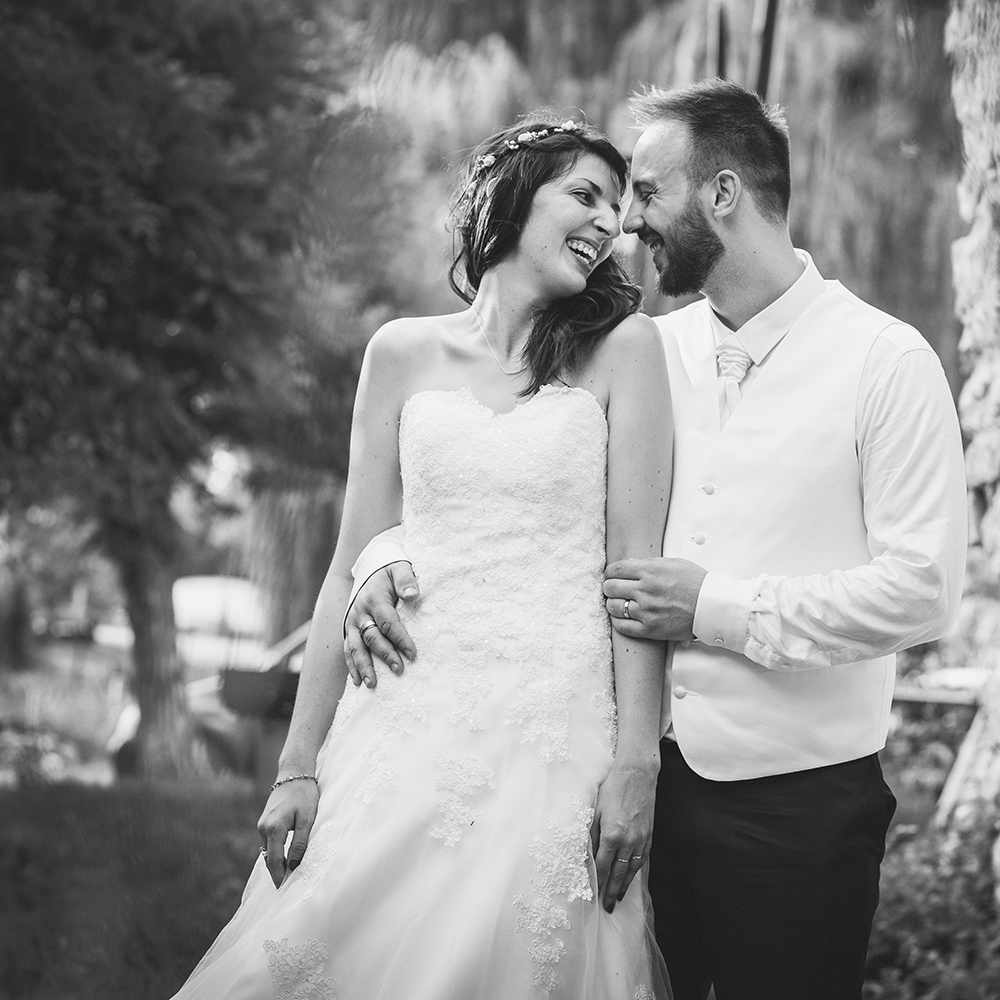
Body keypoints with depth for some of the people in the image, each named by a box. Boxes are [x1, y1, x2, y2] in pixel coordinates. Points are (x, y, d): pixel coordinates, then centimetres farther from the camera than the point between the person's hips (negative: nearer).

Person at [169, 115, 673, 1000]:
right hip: (406, 728, 2)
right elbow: (351, 567, 8)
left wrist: (636, 762, -9)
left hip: (553, 741, -2)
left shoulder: (623, 347, 3)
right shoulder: (404, 353, 8)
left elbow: (636, 562, -2)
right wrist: (300, 762, 4)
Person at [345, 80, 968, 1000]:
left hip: (799, 798, -4)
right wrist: (393, 555, -5)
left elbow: (922, 590, -13)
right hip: (649, 776, 4)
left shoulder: (885, 360, -7)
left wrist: (713, 608, -14)